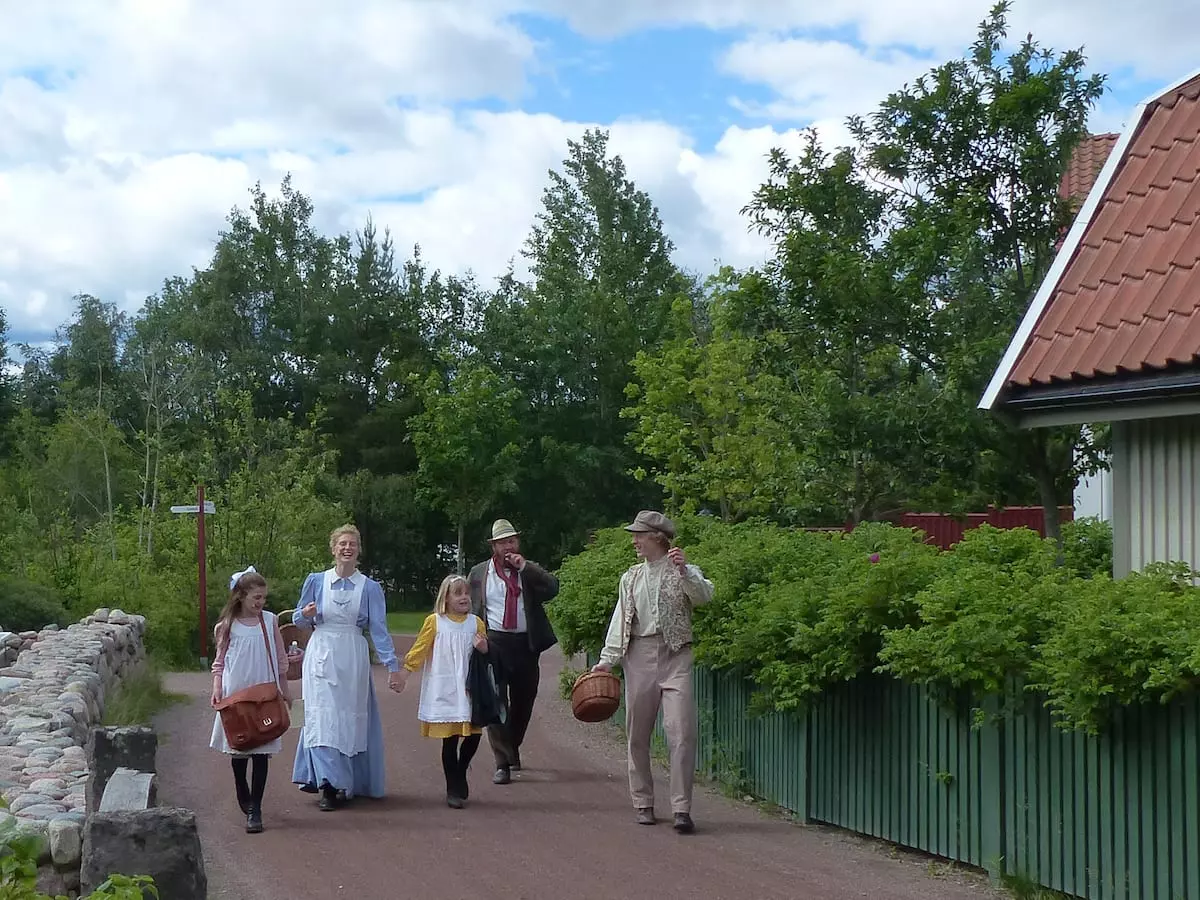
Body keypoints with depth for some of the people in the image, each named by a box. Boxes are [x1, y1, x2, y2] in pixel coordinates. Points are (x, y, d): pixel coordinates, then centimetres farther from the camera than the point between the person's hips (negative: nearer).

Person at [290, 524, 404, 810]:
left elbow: (379, 629, 0)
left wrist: (392, 665, -8)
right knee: (322, 717, -9)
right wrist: (306, 614, -11)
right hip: (321, 655, 0)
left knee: (351, 719, 3)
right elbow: (298, 620, 12)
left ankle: (348, 783, 13)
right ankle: (328, 785, -10)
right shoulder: (316, 581, 4)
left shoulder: (370, 588, 3)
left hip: (353, 657, 1)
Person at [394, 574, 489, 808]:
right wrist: (403, 673, -5)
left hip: (469, 690, 3)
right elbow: (419, 650, 0)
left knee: (473, 735, 1)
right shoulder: (434, 622, -1)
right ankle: (454, 790, 8)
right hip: (444, 691, -3)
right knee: (450, 739, -2)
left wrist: (484, 648, -8)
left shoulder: (476, 622, 7)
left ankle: (460, 774, 29)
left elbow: (486, 652, 14)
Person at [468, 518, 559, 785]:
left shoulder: (530, 571, 9)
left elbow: (552, 588, -9)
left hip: (525, 645, 2)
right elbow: (469, 609, 9)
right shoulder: (479, 573, 8)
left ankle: (512, 750, 36)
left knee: (523, 702, 12)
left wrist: (524, 567, -12)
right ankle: (502, 763, -7)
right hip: (494, 644, -2)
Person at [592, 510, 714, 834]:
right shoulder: (631, 578, 15)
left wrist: (684, 571, -31)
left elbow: (704, 595, -16)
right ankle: (643, 803, 20)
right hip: (639, 655, 4)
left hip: (675, 656, -4)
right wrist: (607, 660, 4)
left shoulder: (684, 572, 4)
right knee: (637, 734, 7)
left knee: (681, 732, -13)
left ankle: (682, 809, -12)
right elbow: (619, 621, 12)